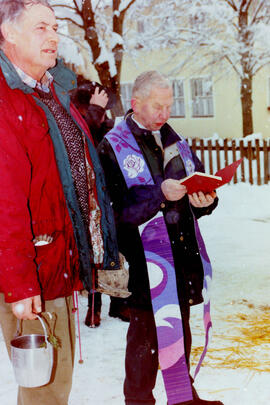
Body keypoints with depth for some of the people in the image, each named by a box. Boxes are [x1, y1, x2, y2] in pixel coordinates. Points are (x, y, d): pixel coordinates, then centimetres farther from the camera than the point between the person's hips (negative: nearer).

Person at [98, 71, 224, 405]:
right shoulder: (112, 148, -7)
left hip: (185, 254, 6)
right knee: (146, 333, 2)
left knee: (181, 328, 18)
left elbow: (200, 185, 16)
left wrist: (205, 199, -7)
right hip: (145, 261, -6)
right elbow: (116, 210, -17)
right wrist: (160, 194, -26)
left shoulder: (175, 141, 13)